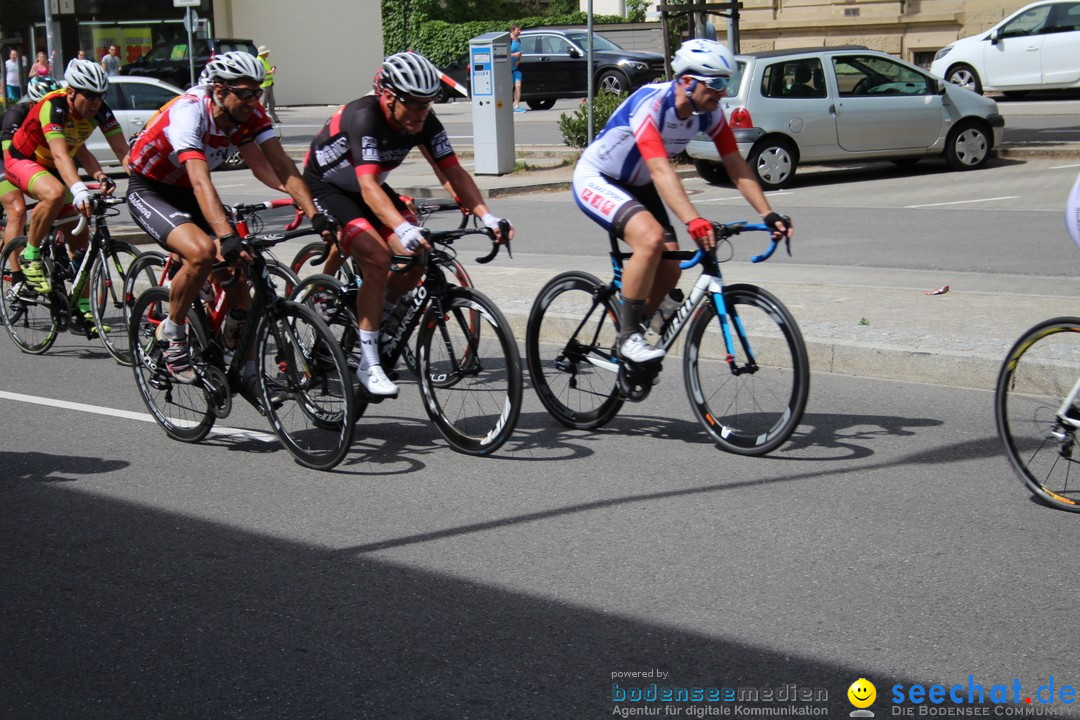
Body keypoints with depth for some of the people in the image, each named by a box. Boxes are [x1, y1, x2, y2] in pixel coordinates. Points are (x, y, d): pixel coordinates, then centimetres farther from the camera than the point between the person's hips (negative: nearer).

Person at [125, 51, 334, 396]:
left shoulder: (250, 113, -13)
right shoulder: (189, 112, -32)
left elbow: (282, 165, -18)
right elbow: (200, 181, -43)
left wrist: (315, 215, -30)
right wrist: (226, 237, -54)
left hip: (186, 194, 7)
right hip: (149, 190, -6)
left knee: (236, 270, -4)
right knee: (203, 252, -31)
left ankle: (245, 372, 10)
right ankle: (171, 334, -8)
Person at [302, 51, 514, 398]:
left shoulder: (425, 122, -15)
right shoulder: (364, 117, -34)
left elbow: (454, 172, -16)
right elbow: (368, 187, -43)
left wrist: (487, 216, -30)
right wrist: (403, 229, -57)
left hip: (365, 188, 7)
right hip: (325, 187, -7)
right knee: (377, 258, -26)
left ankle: (377, 320, 15)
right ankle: (368, 364, -19)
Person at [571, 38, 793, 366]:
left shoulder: (709, 113, -11)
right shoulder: (650, 104, -32)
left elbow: (736, 166, -8)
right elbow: (661, 170, -42)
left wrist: (768, 214, -19)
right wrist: (693, 221, -52)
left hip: (635, 186, 8)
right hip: (595, 180, -8)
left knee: (669, 270, -3)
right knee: (651, 238, -31)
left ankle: (631, 337, 20)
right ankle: (627, 338, -19)